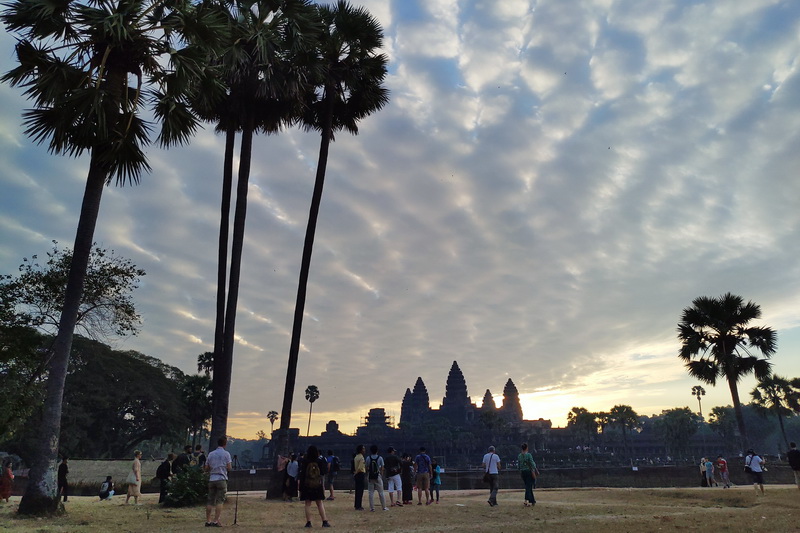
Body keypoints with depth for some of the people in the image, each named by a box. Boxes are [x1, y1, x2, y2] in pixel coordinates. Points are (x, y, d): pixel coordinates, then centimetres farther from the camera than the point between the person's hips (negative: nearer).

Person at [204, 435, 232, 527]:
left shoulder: (211, 454, 9)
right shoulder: (226, 454, -2)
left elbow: (206, 469, 10)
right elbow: (229, 468, -5)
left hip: (212, 479, 4)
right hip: (221, 479, -4)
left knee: (210, 501, 10)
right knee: (220, 501, -3)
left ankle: (208, 521, 11)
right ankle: (216, 521, -8)